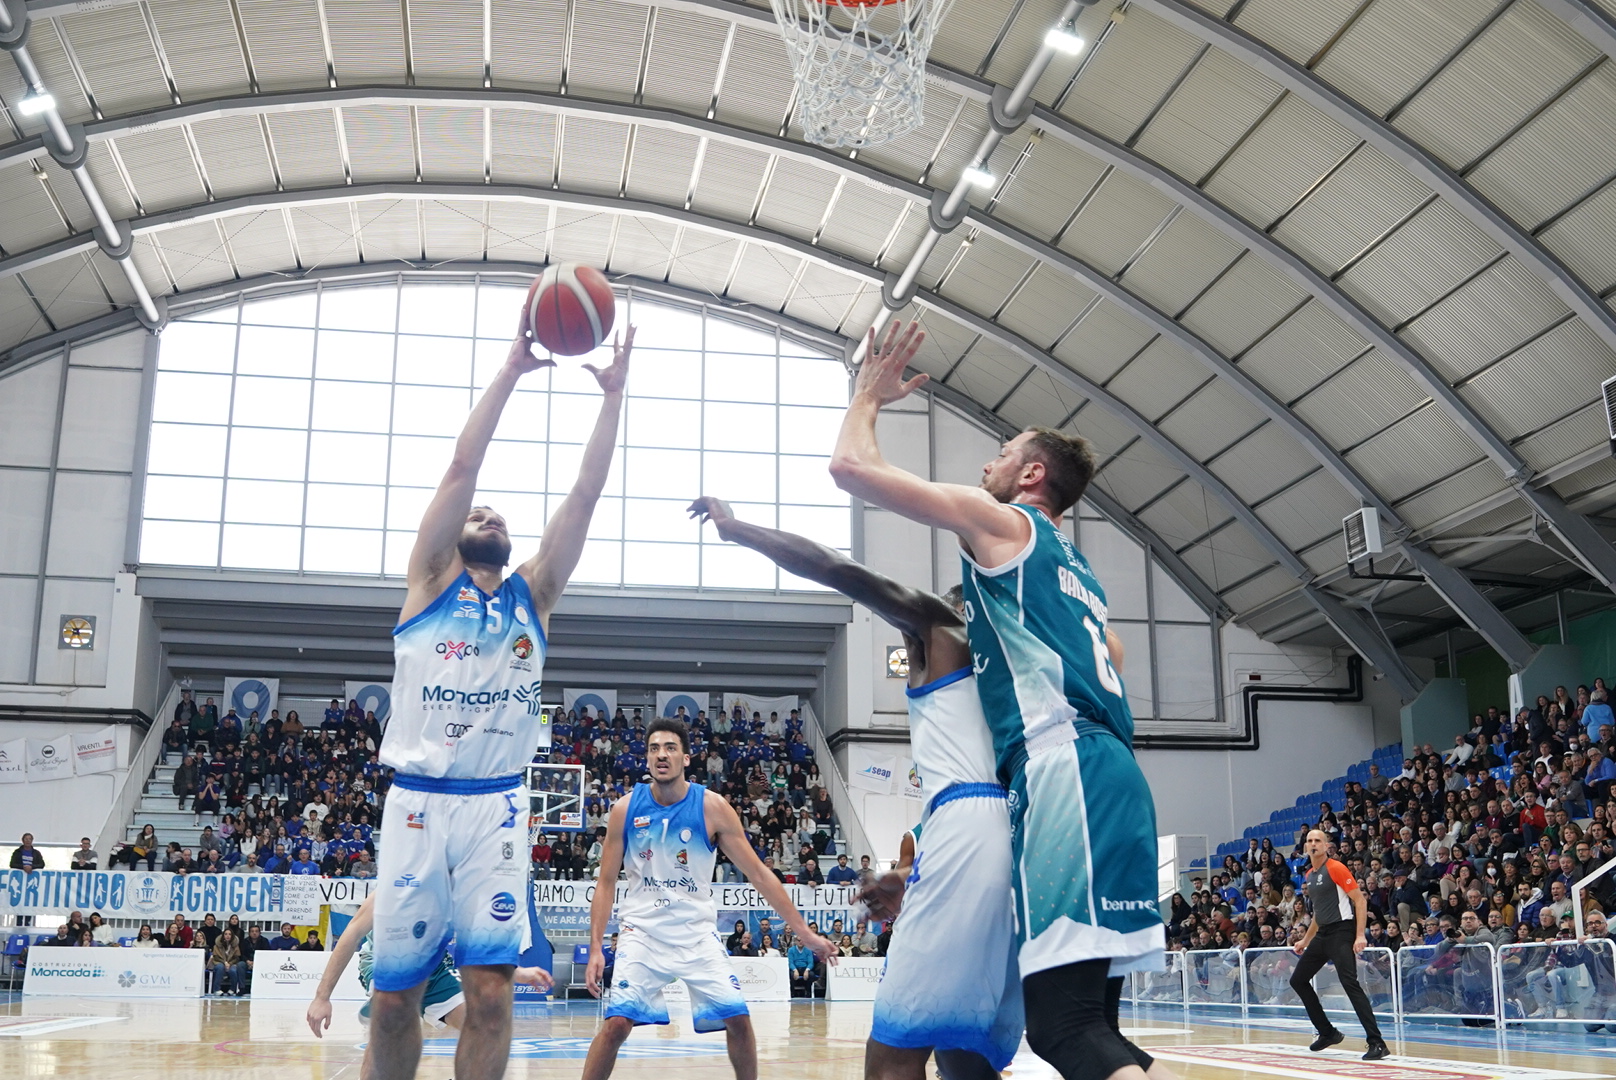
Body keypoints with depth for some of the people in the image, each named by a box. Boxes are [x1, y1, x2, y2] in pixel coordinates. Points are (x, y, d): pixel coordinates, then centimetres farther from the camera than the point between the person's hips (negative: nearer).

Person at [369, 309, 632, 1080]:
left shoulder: (532, 594, 13)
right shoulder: (429, 580, 7)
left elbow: (585, 496, 5)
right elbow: (461, 470, -4)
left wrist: (613, 395, -1)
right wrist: (510, 370, -8)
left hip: (497, 807, 2)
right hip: (417, 803, -1)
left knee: (490, 989, -8)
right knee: (394, 995, 3)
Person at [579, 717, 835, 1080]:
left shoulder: (712, 807, -9)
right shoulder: (625, 809, -6)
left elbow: (758, 875, -6)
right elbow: (606, 884, 1)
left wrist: (805, 932, -8)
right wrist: (596, 948, -7)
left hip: (697, 934, 1)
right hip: (642, 932, 0)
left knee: (738, 1019, -5)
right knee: (616, 1023, -14)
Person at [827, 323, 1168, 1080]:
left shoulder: (999, 521, 6)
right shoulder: (1074, 571, 30)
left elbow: (851, 467, 2)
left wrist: (869, 393, 20)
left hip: (1065, 770, -9)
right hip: (1110, 776, 9)